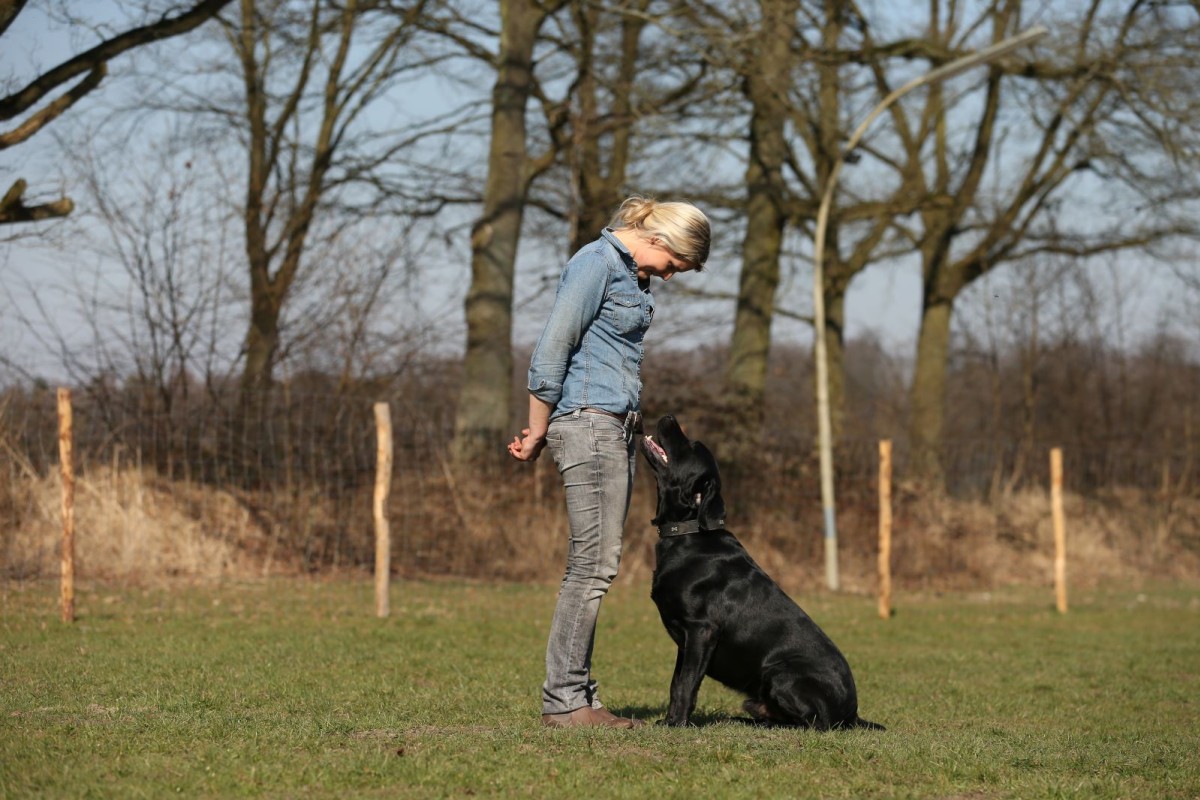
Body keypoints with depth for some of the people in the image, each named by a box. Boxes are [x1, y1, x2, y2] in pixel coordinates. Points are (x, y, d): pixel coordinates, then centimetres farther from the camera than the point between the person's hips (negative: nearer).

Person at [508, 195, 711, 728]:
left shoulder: (630, 274, 19)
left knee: (594, 567, 7)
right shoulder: (596, 263, -10)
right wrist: (538, 434, -8)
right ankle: (562, 701, -9)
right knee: (593, 565, -11)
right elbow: (551, 352, -13)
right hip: (588, 423, -10)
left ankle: (577, 699, 8)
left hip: (616, 430, 10)